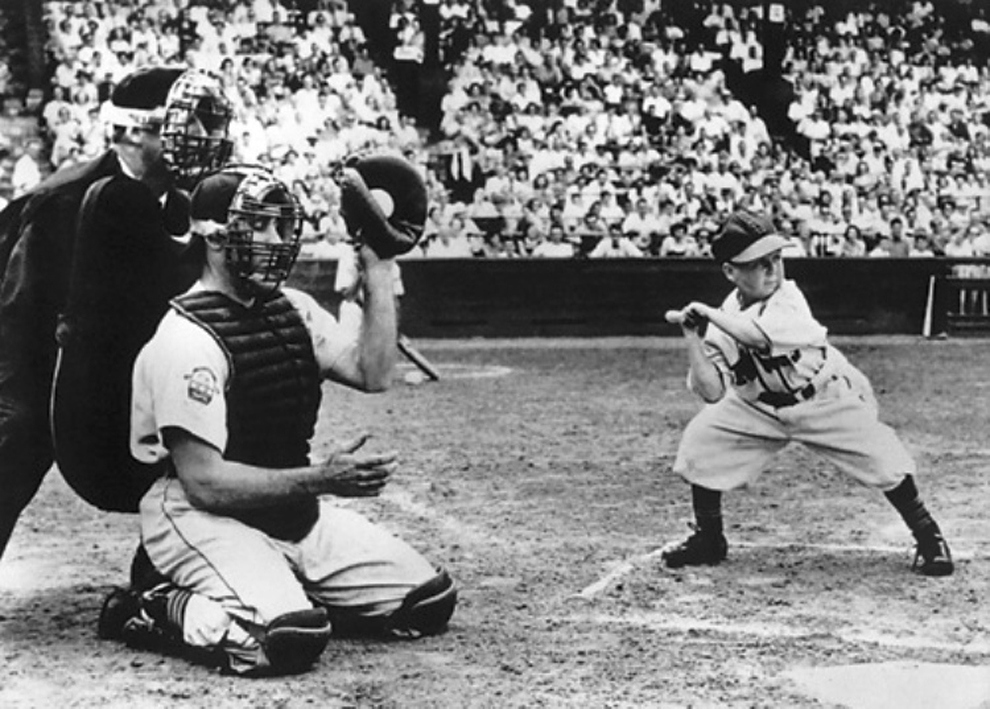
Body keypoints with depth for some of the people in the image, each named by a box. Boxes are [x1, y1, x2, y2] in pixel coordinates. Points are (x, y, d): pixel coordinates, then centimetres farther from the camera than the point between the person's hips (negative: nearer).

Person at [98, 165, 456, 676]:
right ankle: (159, 608, -8)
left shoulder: (294, 309, 10)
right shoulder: (187, 338, -18)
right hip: (201, 518, -8)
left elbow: (372, 373, -4)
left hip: (293, 510, 8)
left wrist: (377, 268, -6)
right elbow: (205, 483, -22)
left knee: (429, 603, 0)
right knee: (288, 639, -34)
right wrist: (319, 479, -27)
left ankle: (288, 596, 12)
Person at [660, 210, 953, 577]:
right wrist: (692, 337, -26)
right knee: (701, 440, -8)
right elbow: (712, 392, -19)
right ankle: (708, 540, 12)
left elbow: (758, 336, -44)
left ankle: (927, 536, 3)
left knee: (882, 459, -19)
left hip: (827, 399, -3)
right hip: (760, 408, 4)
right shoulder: (723, 321, -13)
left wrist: (707, 312, -34)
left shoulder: (787, 296, -23)